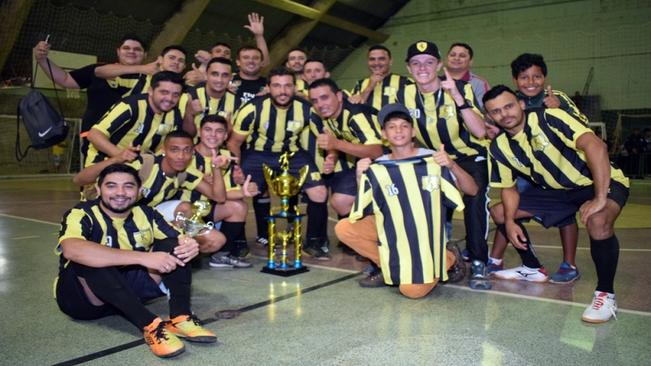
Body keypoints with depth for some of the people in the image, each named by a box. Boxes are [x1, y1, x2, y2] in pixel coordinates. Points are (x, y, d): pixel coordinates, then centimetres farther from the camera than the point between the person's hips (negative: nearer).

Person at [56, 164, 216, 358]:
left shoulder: (146, 214, -3)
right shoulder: (81, 214, -18)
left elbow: (179, 240, -1)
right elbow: (72, 250, -40)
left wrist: (189, 245, -29)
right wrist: (143, 257, -46)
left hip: (130, 286, 5)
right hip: (83, 298, -4)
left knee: (173, 245, -13)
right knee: (92, 259, -35)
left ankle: (180, 318, -28)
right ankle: (150, 325, -38)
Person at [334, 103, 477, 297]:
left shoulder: (432, 160, -8)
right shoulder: (378, 167, -1)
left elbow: (472, 190, -8)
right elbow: (363, 211, -1)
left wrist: (452, 165, -25)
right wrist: (362, 178, -15)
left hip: (425, 233, -3)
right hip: (393, 231, 4)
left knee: (412, 290, -23)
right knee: (344, 228, -14)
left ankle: (449, 258, 8)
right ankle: (391, 267, 3)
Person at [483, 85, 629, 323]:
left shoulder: (548, 118, -24)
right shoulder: (499, 147, -5)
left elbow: (595, 145, -34)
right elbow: (509, 188, 5)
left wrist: (600, 199, -38)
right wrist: (510, 221, -12)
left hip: (602, 182, -6)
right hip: (559, 192, 7)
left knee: (598, 222, -39)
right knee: (499, 213, 4)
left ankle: (606, 294, -18)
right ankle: (533, 268, 21)